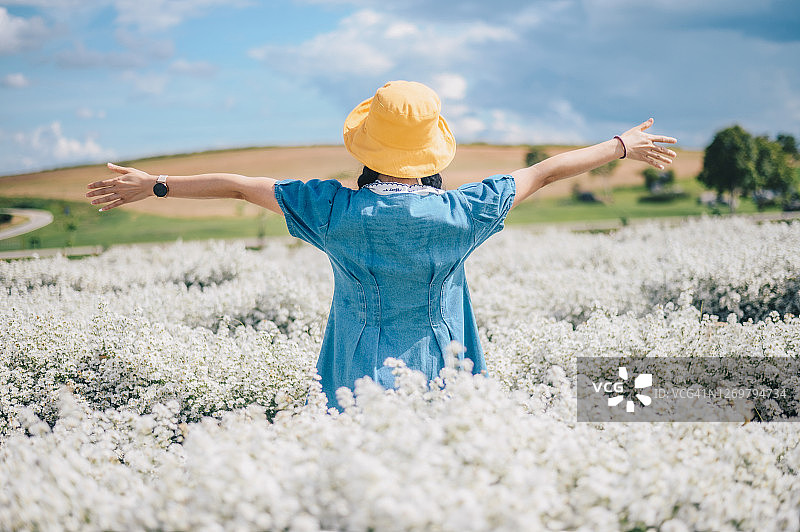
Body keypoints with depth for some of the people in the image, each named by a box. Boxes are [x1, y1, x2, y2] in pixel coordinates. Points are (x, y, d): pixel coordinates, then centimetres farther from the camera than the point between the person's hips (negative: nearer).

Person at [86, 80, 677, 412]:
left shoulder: (336, 209, -10)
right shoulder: (458, 213, -10)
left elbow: (237, 186, -1)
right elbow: (544, 171, 3)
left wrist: (154, 184, 12)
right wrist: (621, 145, 16)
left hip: (360, 388, 0)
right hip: (440, 387, 0)